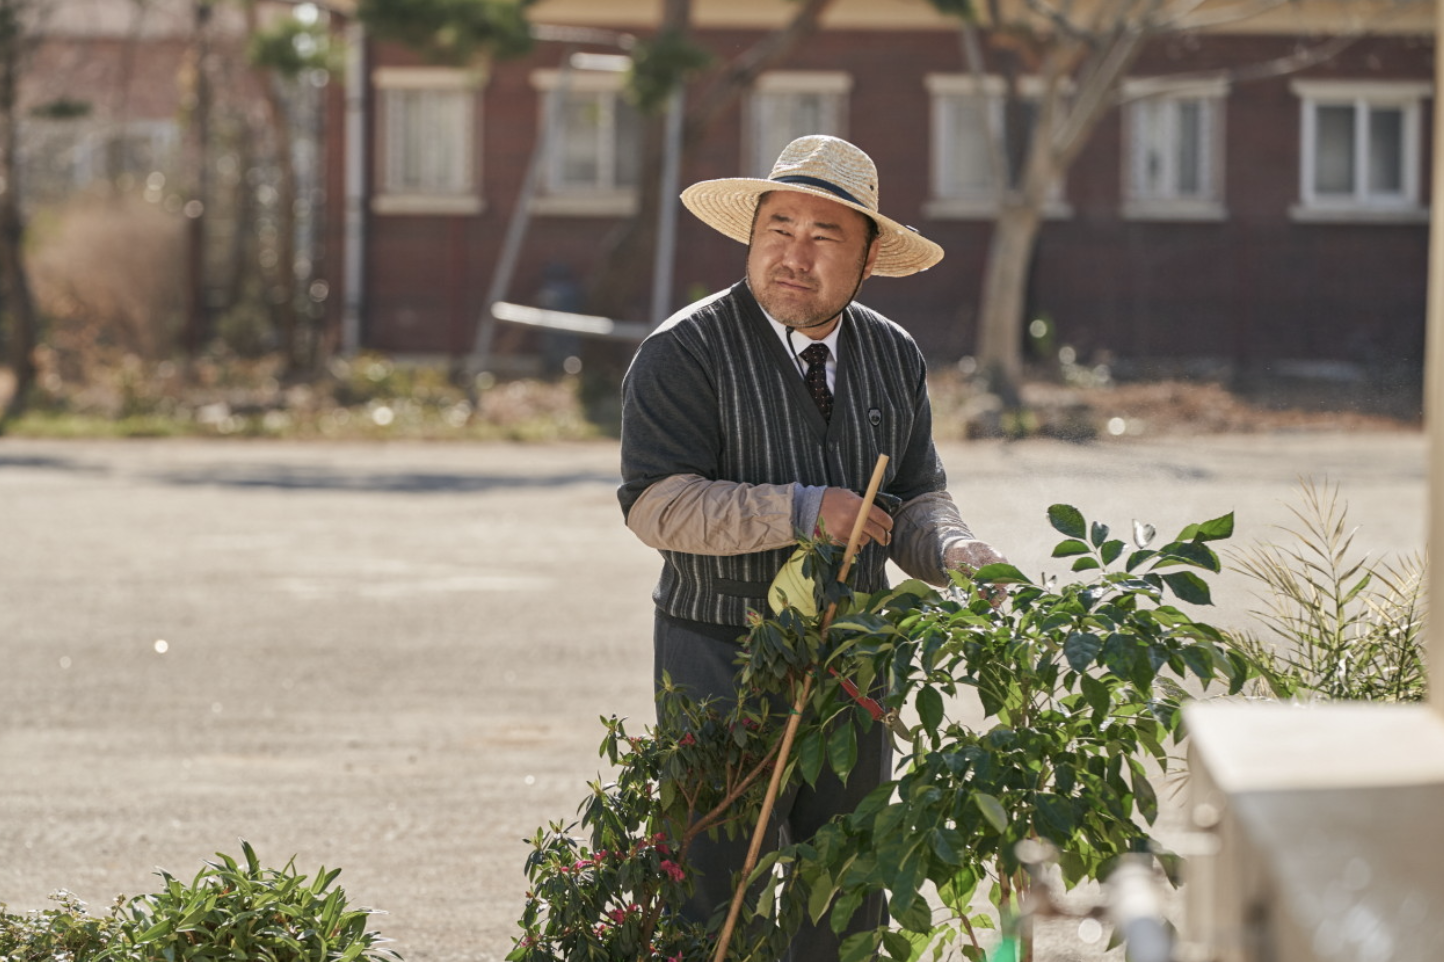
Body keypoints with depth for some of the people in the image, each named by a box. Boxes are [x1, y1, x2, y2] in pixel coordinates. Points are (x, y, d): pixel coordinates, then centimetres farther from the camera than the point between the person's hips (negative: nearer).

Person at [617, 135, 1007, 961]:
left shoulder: (893, 358, 8)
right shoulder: (685, 353, -10)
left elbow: (917, 500, 9)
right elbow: (658, 503, -18)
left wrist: (960, 556, -13)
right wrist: (802, 511, -23)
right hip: (722, 664, -5)